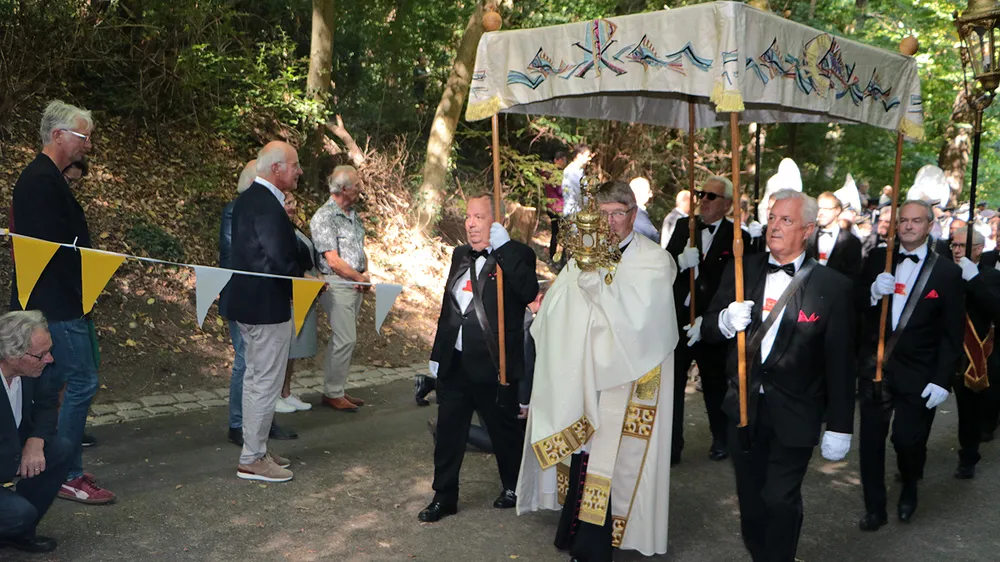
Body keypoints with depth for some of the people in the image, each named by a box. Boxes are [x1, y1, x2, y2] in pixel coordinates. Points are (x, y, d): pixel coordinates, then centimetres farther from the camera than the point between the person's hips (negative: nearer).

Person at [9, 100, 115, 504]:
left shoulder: (40, 178, 16)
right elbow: (54, 245, -22)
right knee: (82, 380, -7)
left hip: (51, 302, 11)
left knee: (51, 380, 16)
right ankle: (68, 476, 1)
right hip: (57, 301, -11)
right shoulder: (44, 181, -17)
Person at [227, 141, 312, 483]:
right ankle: (252, 460, 9)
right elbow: (279, 261, -27)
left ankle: (254, 450, 30)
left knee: (255, 379, 18)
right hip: (268, 307, -11)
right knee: (266, 383, 0)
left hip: (248, 303, 11)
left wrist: (303, 266, 7)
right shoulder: (268, 205, -22)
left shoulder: (248, 199, 11)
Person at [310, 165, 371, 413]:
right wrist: (360, 278, -8)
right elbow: (334, 261, -17)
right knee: (346, 339, -8)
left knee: (344, 339, 13)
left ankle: (336, 390, 22)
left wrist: (366, 275, 1)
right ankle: (333, 393, 4)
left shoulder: (353, 214, 13)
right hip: (337, 284, -8)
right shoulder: (324, 217, -14)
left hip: (356, 284, 8)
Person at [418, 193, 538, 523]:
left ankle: (514, 487, 33)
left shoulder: (515, 256, -8)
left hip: (493, 366, -6)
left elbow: (529, 292, -29)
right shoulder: (461, 255, 12)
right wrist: (438, 353, 18)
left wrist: (503, 247, -27)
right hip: (455, 363, 6)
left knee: (504, 430, 12)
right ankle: (444, 497, 23)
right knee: (448, 431, 10)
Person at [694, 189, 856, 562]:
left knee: (781, 501, 2)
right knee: (750, 497, 16)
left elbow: (840, 361, -8)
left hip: (794, 415, -3)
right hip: (744, 408, 4)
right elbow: (707, 329, 1)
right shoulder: (740, 272, 1)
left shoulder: (832, 286, -8)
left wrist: (840, 427, -8)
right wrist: (725, 322, -22)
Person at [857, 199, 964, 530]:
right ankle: (874, 508, 24)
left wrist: (942, 380, -10)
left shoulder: (947, 273, -3)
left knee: (908, 440, -4)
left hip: (917, 374, -2)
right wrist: (873, 292, -17)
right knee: (871, 439, 7)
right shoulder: (877, 259, 4)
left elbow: (952, 334, -4)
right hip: (875, 366, 3)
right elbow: (855, 304, 5)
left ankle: (909, 490, 29)